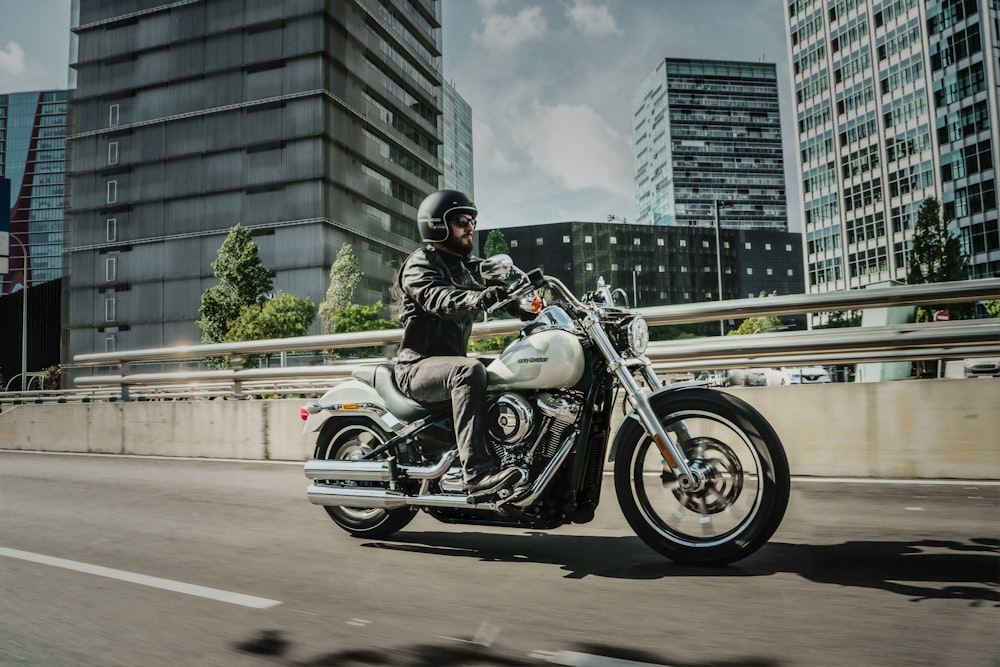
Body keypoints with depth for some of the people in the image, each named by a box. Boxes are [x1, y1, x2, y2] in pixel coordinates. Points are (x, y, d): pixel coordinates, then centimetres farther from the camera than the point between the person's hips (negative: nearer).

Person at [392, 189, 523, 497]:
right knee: (469, 371, -37)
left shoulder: (468, 266, 19)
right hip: (418, 365, -8)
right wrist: (478, 298, -47)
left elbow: (503, 288, 7)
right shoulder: (420, 263, -7)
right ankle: (478, 473, -43)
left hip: (452, 361, 8)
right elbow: (439, 299, -28)